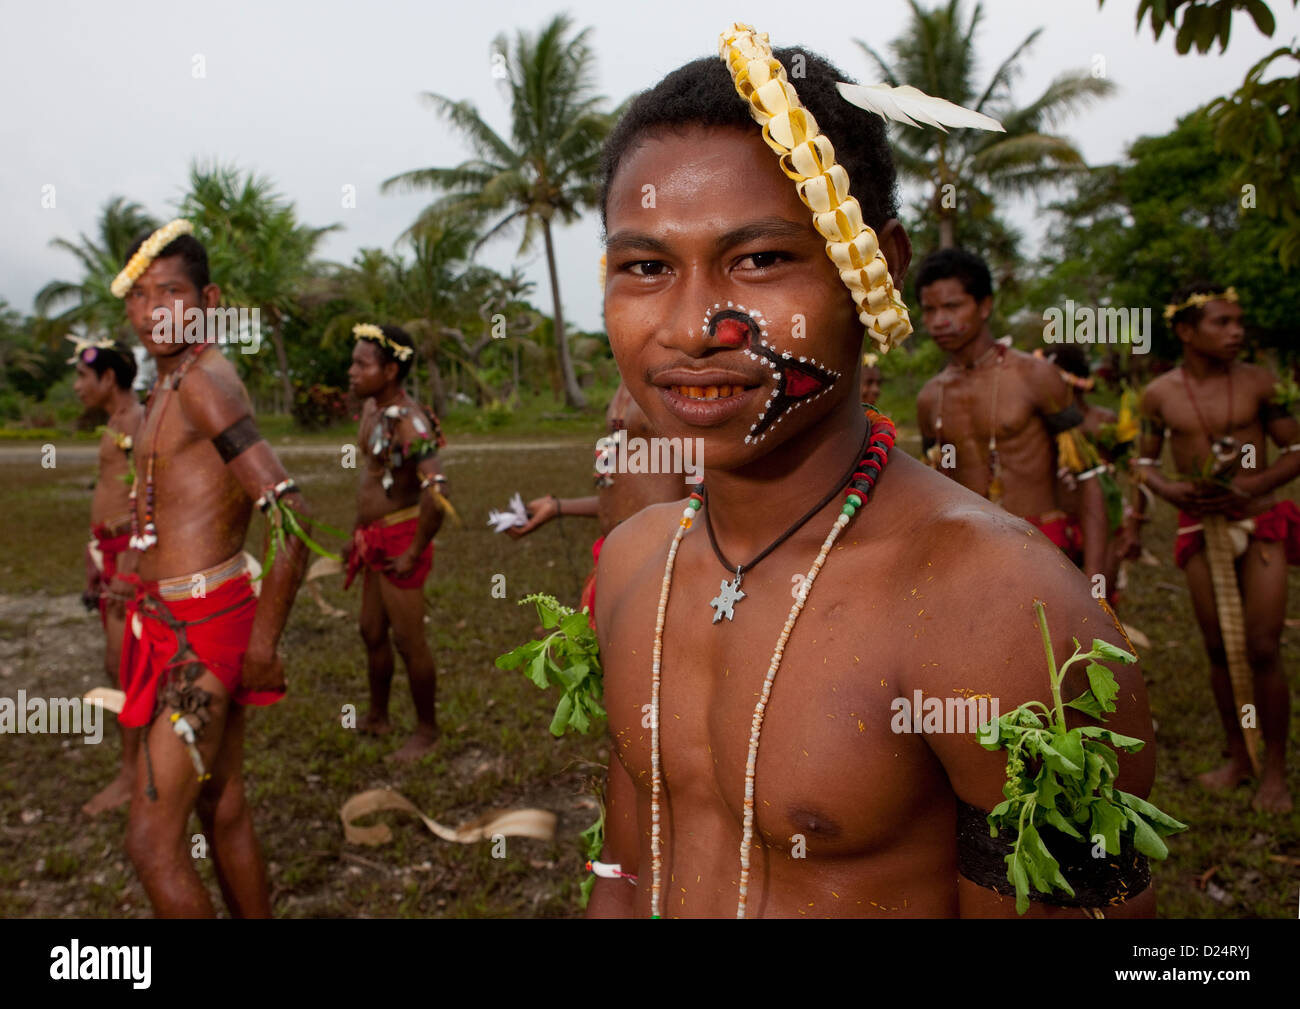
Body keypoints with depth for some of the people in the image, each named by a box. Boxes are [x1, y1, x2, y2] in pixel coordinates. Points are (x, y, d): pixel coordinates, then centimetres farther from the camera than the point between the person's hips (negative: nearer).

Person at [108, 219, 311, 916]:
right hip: (171, 621, 10)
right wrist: (134, 565, 13)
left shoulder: (202, 381, -17)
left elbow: (290, 516, -25)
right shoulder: (166, 388, 13)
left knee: (152, 844, -4)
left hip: (203, 627, -10)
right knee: (223, 807, 19)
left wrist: (263, 642, -20)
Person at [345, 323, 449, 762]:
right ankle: (376, 717, 38)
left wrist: (415, 552, -26)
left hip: (399, 540, -9)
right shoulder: (372, 408, 6)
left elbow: (435, 489, -34)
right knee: (372, 632, 20)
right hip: (375, 540, 9)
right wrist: (359, 530, 21)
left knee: (408, 640, 1)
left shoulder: (409, 421, -23)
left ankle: (427, 729, 19)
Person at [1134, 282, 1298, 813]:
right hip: (1200, 529, 2)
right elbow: (1144, 460, 10)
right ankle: (1237, 757, 27)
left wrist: (1252, 486, -16)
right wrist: (1168, 488, -11)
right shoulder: (1159, 394, -1)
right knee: (1218, 649, 9)